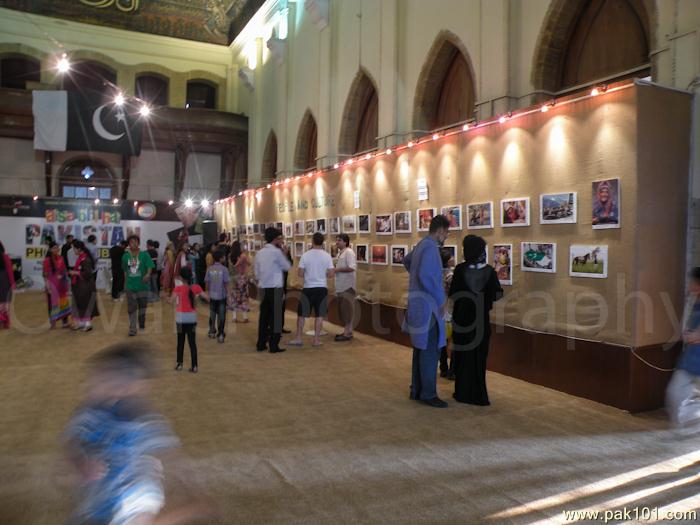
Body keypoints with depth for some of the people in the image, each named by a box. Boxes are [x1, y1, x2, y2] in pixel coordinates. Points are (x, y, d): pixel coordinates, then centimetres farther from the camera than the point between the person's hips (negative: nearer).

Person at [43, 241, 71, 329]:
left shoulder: (60, 258, 4)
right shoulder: (47, 260, -10)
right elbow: (45, 274, -10)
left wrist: (66, 282, 11)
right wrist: (47, 285, -15)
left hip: (61, 284, 5)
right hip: (52, 284, -5)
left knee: (63, 302, 7)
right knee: (53, 302, 2)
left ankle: (65, 322, 14)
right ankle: (53, 322, 12)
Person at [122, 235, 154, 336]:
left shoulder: (144, 255, -6)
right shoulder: (125, 256, 3)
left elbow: (150, 267, -13)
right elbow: (125, 271, 14)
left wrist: (148, 274, -32)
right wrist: (126, 282, 16)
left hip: (143, 285, -1)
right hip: (130, 286, 2)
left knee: (142, 306, 10)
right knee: (131, 308, 2)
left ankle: (142, 324, 34)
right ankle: (132, 329, 10)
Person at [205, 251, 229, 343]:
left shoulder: (209, 269, -3)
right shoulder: (224, 269, -11)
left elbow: (207, 282, 2)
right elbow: (226, 283, -10)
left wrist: (208, 292, 15)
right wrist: (227, 292, 2)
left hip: (212, 296, 3)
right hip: (221, 296, -3)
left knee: (212, 314, 17)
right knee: (221, 315, 3)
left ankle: (212, 332, 26)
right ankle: (220, 334, 4)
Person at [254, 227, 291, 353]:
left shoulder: (259, 253, 9)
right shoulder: (276, 252, -11)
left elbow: (257, 273, 13)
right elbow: (287, 267, -3)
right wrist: (285, 255, 7)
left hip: (263, 288, 6)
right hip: (275, 288, -6)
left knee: (264, 316, 13)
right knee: (275, 317, 0)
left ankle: (261, 344, 18)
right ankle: (274, 346, 2)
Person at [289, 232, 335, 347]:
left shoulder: (305, 255, -6)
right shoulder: (327, 256, -4)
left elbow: (300, 274, -6)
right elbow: (331, 274, -6)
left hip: (308, 288, 0)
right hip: (322, 288, 0)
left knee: (301, 314, 10)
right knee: (319, 315, 6)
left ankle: (298, 339, 14)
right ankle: (316, 340, 8)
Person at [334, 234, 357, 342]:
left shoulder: (349, 252, -13)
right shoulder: (340, 253, 15)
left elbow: (352, 268, -23)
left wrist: (338, 269, -17)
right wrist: (336, 268, 7)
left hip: (347, 286, -9)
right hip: (341, 286, 9)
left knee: (347, 309, -5)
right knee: (342, 309, 12)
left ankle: (348, 333, -1)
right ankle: (346, 331, 20)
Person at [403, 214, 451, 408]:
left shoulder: (420, 245, 13)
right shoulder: (430, 247, -17)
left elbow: (406, 260, 33)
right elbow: (426, 276, -28)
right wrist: (440, 300, -19)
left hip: (419, 304, 10)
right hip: (427, 306, -10)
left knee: (420, 348, 14)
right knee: (430, 350, -3)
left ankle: (416, 390, 21)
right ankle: (428, 394, 4)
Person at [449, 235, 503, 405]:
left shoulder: (460, 269, -11)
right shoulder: (489, 271, -6)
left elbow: (452, 294, -12)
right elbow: (498, 294, -6)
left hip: (462, 317, -2)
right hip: (481, 318, 2)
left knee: (462, 355, 10)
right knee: (479, 356, 12)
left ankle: (463, 393, 15)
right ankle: (478, 394, 16)